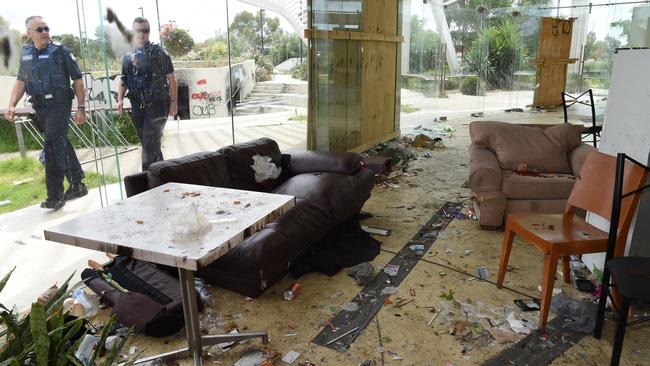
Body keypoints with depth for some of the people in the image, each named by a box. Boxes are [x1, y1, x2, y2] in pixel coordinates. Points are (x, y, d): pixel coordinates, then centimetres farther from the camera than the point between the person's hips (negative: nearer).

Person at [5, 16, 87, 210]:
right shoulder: (26, 53, 11)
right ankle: (77, 185, 24)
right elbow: (21, 81, 16)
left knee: (53, 144, -14)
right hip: (40, 106, 6)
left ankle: (55, 194, -8)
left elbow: (77, 79, -4)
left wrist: (81, 108, -8)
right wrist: (12, 105, 4)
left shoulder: (60, 51, -5)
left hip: (59, 104, -6)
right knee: (62, 143, 13)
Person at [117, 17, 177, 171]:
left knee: (150, 144, -12)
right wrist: (120, 99, 0)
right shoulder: (128, 56, 12)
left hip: (157, 105, -5)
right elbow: (123, 81, 16)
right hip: (137, 107, 6)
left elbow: (171, 77, -3)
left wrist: (173, 101, -8)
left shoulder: (158, 51, -1)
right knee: (148, 145, 13)